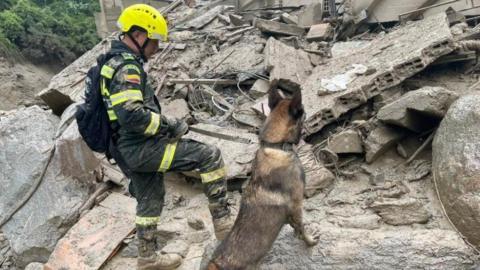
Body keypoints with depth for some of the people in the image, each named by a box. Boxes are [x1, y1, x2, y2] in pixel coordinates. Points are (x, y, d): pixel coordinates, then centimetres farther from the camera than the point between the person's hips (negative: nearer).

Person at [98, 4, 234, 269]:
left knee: (150, 200, 24)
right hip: (140, 148, -11)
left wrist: (163, 123, 20)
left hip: (129, 148, 11)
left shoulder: (115, 62, 17)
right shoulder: (127, 68, -17)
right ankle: (223, 222, -5)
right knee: (210, 155, -11)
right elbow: (132, 116, -29)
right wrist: (170, 125, -18)